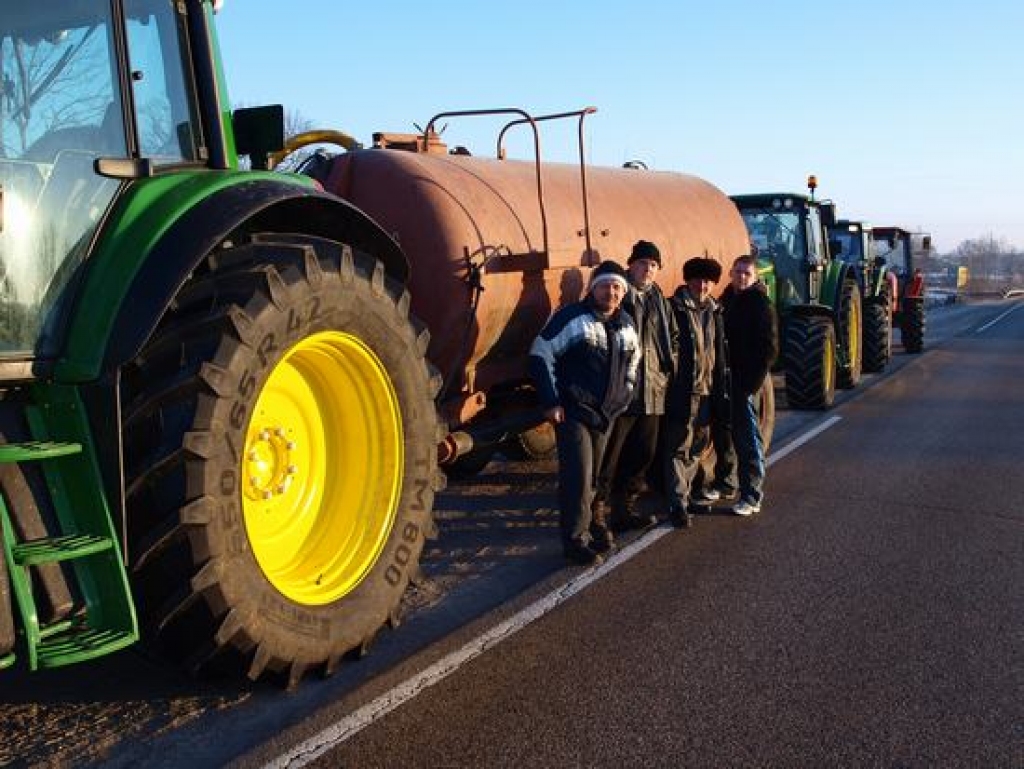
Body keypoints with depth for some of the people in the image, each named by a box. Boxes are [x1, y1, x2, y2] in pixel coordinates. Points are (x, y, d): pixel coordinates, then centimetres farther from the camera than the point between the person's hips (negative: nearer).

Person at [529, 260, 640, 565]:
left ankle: (586, 523, 28)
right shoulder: (572, 317, -11)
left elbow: (633, 359, 28)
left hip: (606, 414, 6)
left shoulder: (625, 324, 10)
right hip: (573, 412, -6)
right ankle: (576, 540, 0)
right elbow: (540, 355, -11)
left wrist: (626, 392, 17)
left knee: (593, 476, 12)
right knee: (578, 477, -9)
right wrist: (550, 402, -13)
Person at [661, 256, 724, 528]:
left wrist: (720, 385, 16)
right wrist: (670, 381, -14)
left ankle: (683, 492, 28)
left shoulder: (714, 311, 13)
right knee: (679, 447, -6)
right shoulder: (674, 308, -6)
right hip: (681, 390, -7)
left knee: (698, 444, 15)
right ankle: (678, 505, -5)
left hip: (706, 390, 7)